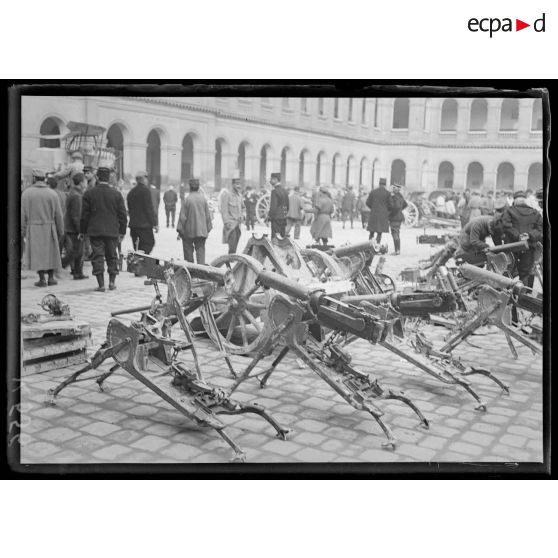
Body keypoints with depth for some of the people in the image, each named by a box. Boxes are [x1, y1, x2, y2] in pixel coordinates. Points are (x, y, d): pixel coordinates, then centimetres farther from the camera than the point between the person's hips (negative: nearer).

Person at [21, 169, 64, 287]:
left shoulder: (26, 193, -3)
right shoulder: (52, 194, -1)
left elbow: (23, 214, -4)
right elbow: (58, 215, 0)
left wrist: (23, 230, 2)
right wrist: (60, 231, 8)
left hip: (33, 229, -1)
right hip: (49, 228, 1)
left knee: (37, 253, 5)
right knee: (51, 251, 12)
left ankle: (42, 279, 3)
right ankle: (51, 278, 13)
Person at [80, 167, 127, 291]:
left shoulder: (89, 193, -2)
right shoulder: (116, 194, 0)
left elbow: (84, 214, 0)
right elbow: (122, 214, 3)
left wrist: (82, 231, 9)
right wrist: (122, 231, 11)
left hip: (95, 231, -1)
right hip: (112, 231, 1)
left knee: (97, 256, 2)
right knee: (112, 256, 13)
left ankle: (101, 284, 0)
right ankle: (112, 281, 15)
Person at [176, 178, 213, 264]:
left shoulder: (187, 199, -12)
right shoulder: (203, 198, -2)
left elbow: (183, 216, -9)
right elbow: (208, 215, 4)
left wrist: (180, 230, -2)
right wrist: (208, 228, 15)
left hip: (189, 231, -3)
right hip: (202, 231, 3)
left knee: (188, 250, 10)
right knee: (200, 249, 7)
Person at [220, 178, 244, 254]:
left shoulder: (239, 195, 15)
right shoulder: (227, 194, -8)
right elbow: (224, 210, -12)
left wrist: (240, 217, 12)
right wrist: (226, 222, -17)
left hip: (237, 224, 7)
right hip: (230, 224, -7)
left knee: (235, 245, 9)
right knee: (232, 245, -15)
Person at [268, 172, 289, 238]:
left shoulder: (275, 191, -15)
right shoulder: (284, 190, 12)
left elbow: (273, 207, -19)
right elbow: (287, 205, 17)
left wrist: (269, 218, -13)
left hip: (276, 218, -9)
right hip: (283, 218, 9)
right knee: (283, 237, 12)